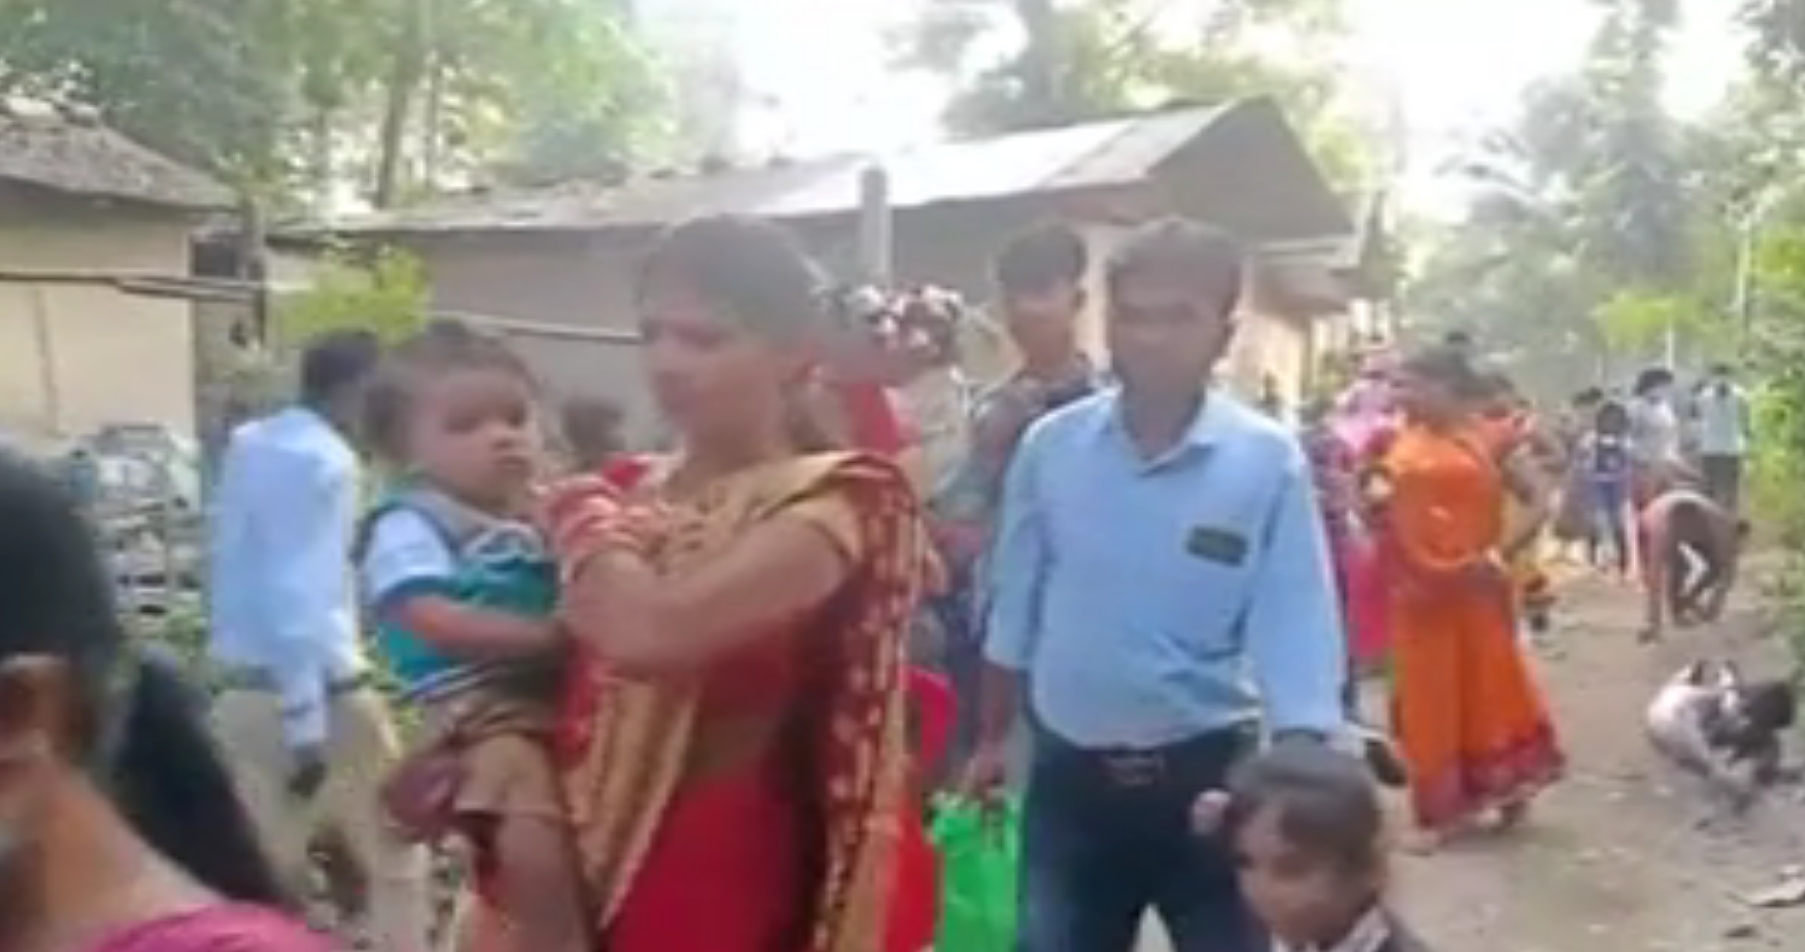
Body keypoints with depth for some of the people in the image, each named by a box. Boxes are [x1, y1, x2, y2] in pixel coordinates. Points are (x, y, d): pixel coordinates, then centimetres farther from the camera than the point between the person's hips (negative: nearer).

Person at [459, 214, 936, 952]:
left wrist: (584, 517, -10)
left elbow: (651, 630, -28)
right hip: (589, 870, 7)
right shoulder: (634, 494, 8)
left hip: (722, 889, -6)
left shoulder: (841, 501, -13)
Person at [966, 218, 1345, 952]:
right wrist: (992, 739, 13)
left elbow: (1295, 623, -13)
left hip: (1206, 770, -2)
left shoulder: (1269, 461, -12)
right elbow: (1015, 607, 5)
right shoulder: (1050, 445, -5)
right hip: (1069, 769, 2)